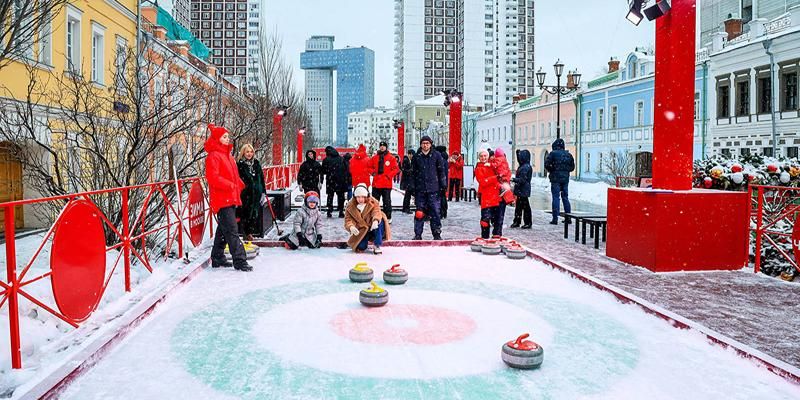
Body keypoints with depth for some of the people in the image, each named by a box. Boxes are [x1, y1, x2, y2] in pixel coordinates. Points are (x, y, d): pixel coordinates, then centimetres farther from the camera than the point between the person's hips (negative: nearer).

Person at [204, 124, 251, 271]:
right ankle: (240, 260, -10)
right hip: (221, 199, -10)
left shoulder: (227, 155, 19)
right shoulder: (213, 156, -11)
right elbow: (212, 177, -20)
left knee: (223, 230, 16)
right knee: (231, 231, -11)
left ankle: (217, 259, 27)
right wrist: (230, 185, -24)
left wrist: (240, 185, 13)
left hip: (231, 198, 10)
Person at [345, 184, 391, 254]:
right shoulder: (350, 206, -5)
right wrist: (351, 227, -35)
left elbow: (377, 212, -27)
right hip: (361, 231, 1)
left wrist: (376, 220, -51)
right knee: (360, 248, -23)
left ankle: (377, 246, -22)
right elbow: (348, 219, -10)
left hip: (373, 228, -1)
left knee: (380, 221, -33)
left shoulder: (373, 202, -9)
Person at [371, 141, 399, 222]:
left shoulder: (391, 158, -1)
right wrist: (373, 172, -1)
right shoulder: (374, 157, 9)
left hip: (386, 184, -3)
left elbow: (396, 169, -3)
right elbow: (370, 167, 18)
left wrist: (389, 175, -13)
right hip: (376, 183, 3)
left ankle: (388, 218, 9)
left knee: (387, 202, 2)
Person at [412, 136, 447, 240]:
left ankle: (437, 234, 8)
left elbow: (442, 170, 6)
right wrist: (412, 188, 8)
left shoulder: (437, 155, 5)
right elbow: (413, 172, 11)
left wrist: (443, 185, 0)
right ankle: (418, 234, 12)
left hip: (433, 189, -1)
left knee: (435, 212, -1)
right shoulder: (416, 156, 9)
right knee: (419, 213, 4)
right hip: (420, 189, 1)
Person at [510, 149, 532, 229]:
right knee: (518, 206, 15)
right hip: (520, 190, 10)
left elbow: (522, 180, -20)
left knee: (525, 207, -2)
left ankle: (528, 223, 5)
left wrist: (513, 179, -14)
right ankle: (517, 222, 22)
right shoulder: (522, 166, 13)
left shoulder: (526, 167, -18)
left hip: (523, 191, -10)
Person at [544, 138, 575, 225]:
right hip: (565, 178, 5)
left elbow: (546, 164, -13)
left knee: (556, 198, -3)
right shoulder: (568, 154, 9)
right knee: (565, 197, 13)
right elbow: (572, 167, 13)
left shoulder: (553, 153, -6)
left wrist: (550, 170, 4)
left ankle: (555, 218, -6)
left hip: (555, 178, -5)